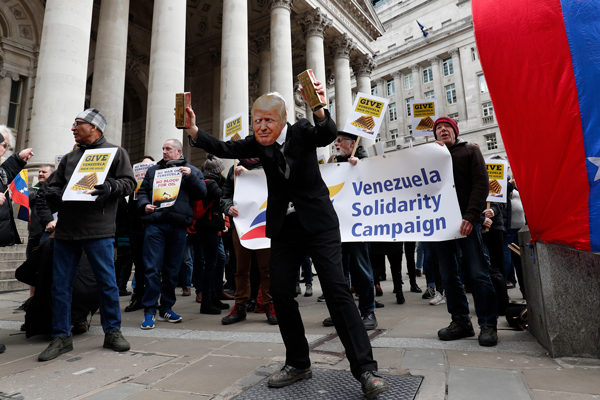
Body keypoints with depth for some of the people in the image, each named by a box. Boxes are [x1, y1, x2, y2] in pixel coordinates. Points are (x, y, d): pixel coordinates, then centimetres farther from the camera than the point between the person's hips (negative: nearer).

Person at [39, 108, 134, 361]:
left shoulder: (115, 152, 7)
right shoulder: (69, 158, 22)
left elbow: (129, 182, -2)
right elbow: (54, 185, 21)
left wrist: (110, 187, -21)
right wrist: (52, 195, -2)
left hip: (99, 229, -5)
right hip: (66, 229, 5)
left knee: (107, 281, 1)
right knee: (60, 284, 8)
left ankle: (112, 331, 16)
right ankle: (61, 337, 21)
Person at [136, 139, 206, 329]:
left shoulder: (191, 170, 12)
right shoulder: (153, 170, 18)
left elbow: (202, 193, 2)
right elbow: (142, 191, 17)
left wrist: (190, 176, -10)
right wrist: (144, 205, -2)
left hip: (178, 225, 0)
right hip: (155, 223, 1)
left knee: (172, 270, 8)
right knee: (152, 268, -4)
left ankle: (166, 308, 21)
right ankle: (149, 310, 6)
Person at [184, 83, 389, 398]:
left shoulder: (301, 131, -5)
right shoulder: (257, 143, 4)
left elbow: (327, 135, -23)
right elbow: (225, 149, -6)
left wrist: (319, 111, -44)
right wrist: (194, 131, -22)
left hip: (318, 223, -4)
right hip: (284, 228, 4)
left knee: (337, 290, -9)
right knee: (280, 293, 3)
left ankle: (365, 369, 1)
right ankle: (298, 363, 21)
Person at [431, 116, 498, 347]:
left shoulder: (470, 150, 12)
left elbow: (481, 184, 0)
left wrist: (471, 216, -13)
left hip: (466, 220, -3)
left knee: (478, 273, -4)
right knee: (449, 276, 5)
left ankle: (488, 324, 7)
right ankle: (460, 322, 15)